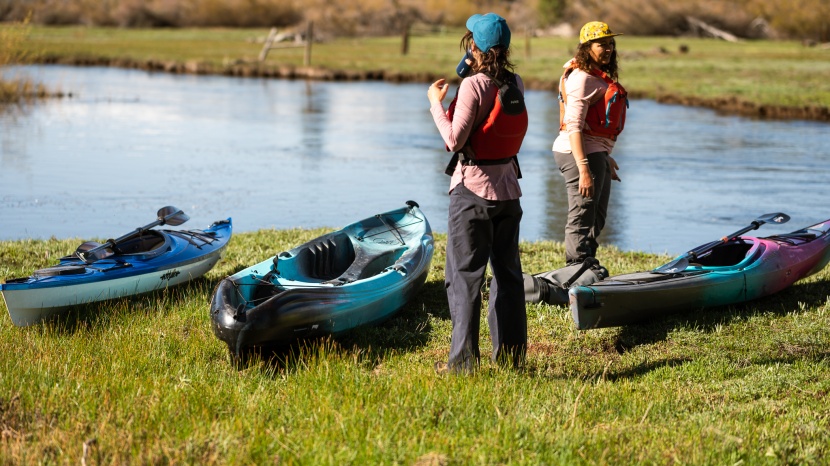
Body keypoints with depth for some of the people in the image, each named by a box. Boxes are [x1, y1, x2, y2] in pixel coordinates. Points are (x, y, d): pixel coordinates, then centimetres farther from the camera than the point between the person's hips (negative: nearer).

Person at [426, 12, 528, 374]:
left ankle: (463, 360, -1)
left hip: (472, 190, -6)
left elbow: (454, 140, -18)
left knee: (465, 275, 0)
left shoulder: (473, 85, -16)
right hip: (508, 190, 6)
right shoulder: (516, 84, 3)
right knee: (508, 273, 14)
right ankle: (511, 355, 19)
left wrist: (436, 102, -5)